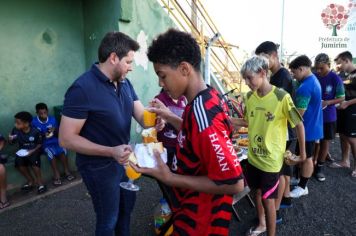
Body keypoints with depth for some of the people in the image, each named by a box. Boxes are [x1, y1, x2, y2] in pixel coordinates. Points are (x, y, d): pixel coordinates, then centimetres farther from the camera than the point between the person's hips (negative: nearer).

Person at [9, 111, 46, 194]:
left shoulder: (35, 132, -15)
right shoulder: (15, 130, -6)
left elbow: (40, 144, -4)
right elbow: (12, 142, 8)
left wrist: (33, 151, -19)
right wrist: (10, 139, -15)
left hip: (34, 150, -4)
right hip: (22, 151, 4)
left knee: (34, 161, -31)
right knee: (18, 162, -23)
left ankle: (40, 182, -11)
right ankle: (31, 180, -2)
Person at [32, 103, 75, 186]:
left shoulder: (52, 119, 2)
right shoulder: (34, 122, -5)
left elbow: (57, 134, 7)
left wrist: (54, 131, -16)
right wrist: (43, 135, -20)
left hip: (55, 141, 2)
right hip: (44, 144, -2)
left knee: (62, 150, -27)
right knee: (51, 153, -31)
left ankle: (67, 171, -13)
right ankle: (56, 175, -20)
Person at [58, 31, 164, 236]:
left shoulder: (125, 83, 0)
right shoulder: (82, 89, -24)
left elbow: (141, 114, -2)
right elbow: (66, 138, -24)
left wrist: (153, 122, -27)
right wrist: (111, 151, -33)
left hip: (124, 158, 8)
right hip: (99, 166, -8)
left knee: (127, 204, 27)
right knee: (108, 219, 13)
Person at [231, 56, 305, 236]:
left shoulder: (282, 97, -20)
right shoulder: (249, 96, -2)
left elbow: (299, 124, -11)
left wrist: (302, 152, -3)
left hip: (271, 159, -6)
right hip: (253, 156, 6)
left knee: (268, 199, 6)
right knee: (257, 192, 22)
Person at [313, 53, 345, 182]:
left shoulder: (335, 79, -12)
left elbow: (341, 98, -6)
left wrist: (327, 102, -22)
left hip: (328, 116, -1)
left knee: (325, 142, 11)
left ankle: (320, 167, 26)